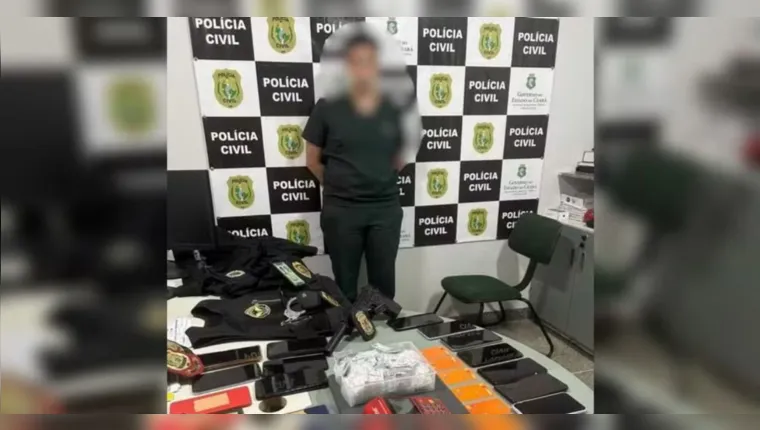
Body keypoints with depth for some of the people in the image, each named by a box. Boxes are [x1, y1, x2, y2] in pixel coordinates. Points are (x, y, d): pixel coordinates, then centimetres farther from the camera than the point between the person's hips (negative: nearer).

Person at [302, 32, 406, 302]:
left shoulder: (395, 109, -1)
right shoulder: (327, 107, -6)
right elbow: (313, 161, 2)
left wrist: (381, 180, 6)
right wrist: (338, 184, 6)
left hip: (385, 207, 2)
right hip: (341, 209, -1)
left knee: (384, 283, 14)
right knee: (345, 284, 14)